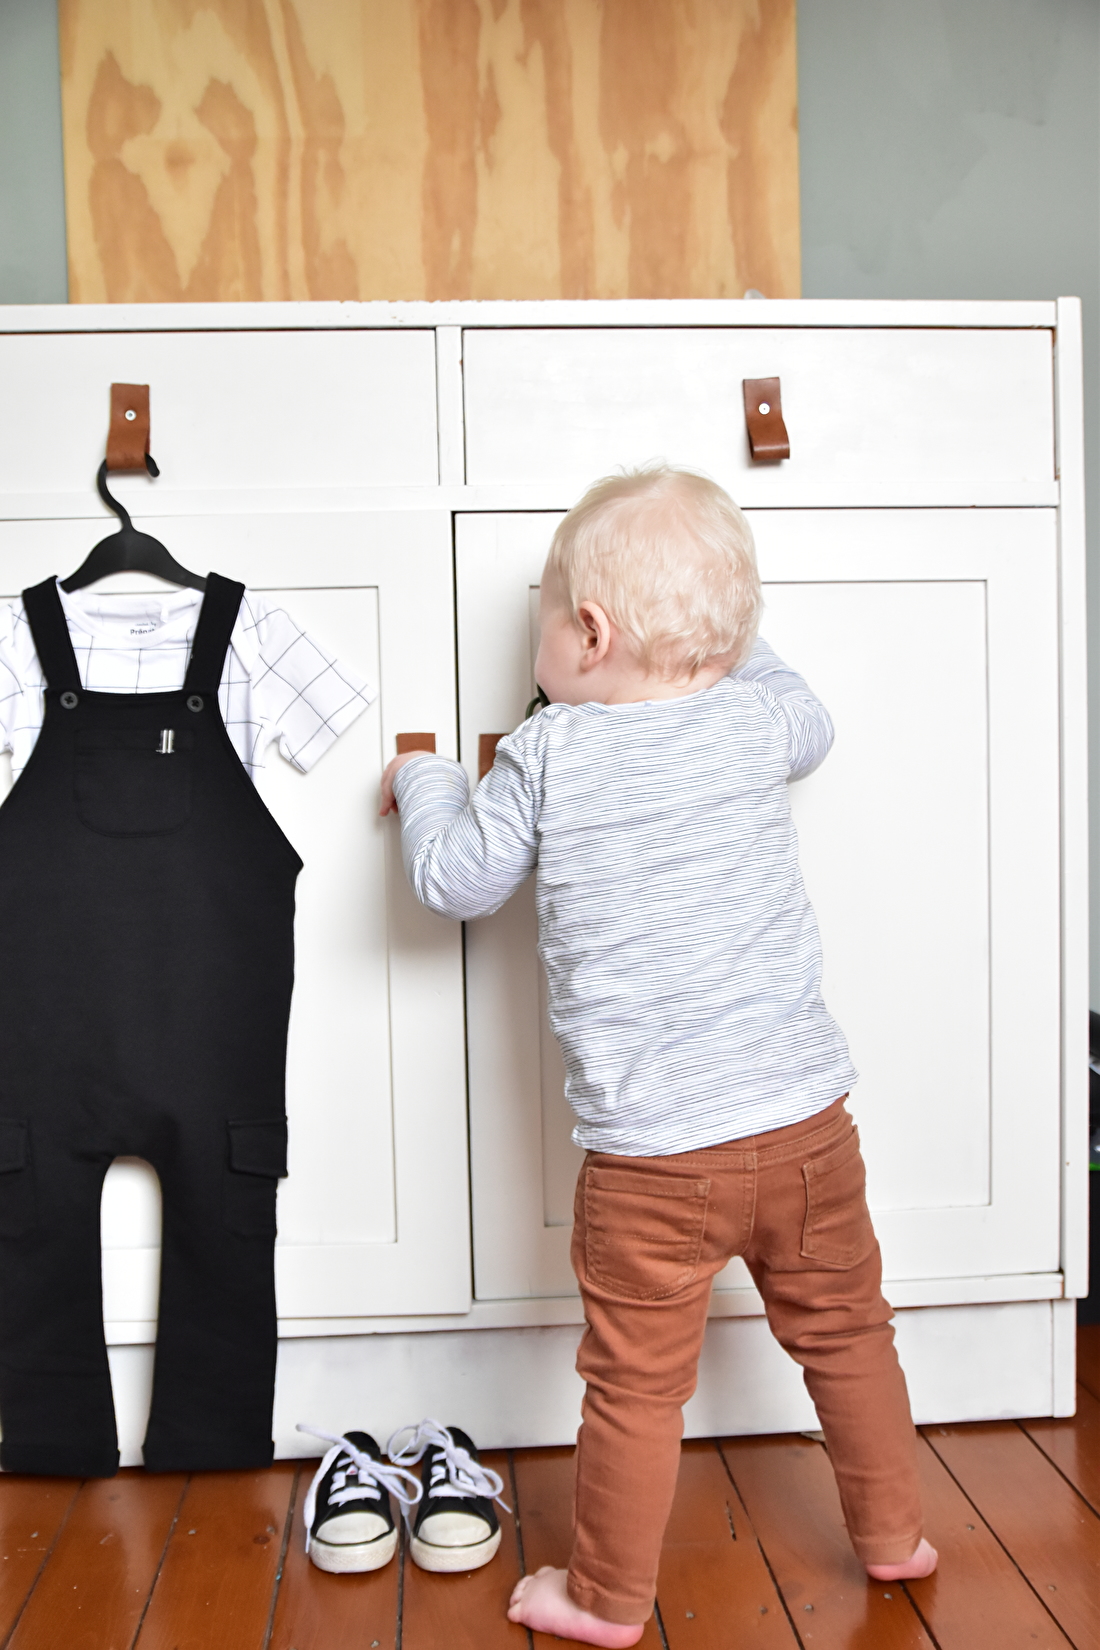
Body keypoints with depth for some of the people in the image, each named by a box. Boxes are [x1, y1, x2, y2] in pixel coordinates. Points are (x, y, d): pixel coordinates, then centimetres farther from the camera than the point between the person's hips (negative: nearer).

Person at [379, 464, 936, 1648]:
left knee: (637, 1382, 12)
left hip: (649, 1157, -3)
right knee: (844, 1332, 23)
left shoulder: (546, 754, -7)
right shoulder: (754, 719, 0)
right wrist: (726, 647, 33)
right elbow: (810, 725, 24)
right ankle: (892, 1537, 41)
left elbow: (458, 881, 4)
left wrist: (422, 782, 22)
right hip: (803, 1119, 4)